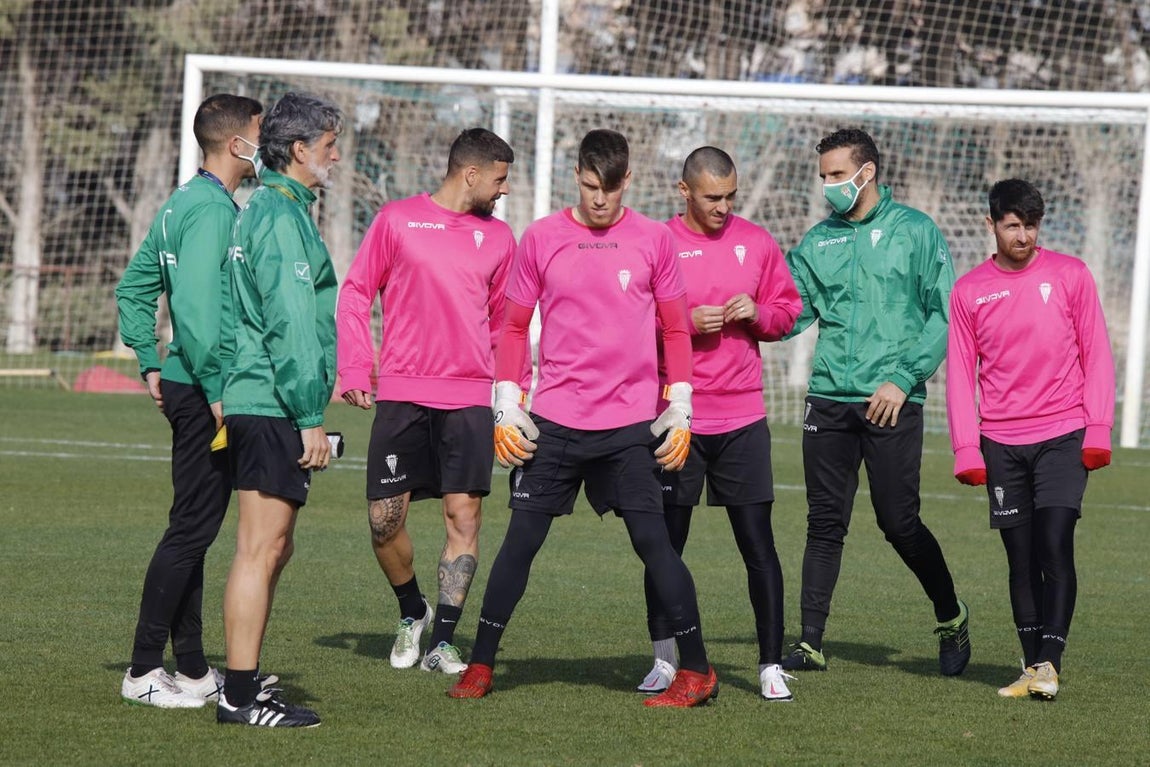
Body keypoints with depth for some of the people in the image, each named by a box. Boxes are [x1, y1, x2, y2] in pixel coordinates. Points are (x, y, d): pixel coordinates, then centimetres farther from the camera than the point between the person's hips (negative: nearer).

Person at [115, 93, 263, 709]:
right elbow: (195, 304, -25)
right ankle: (144, 670, -3)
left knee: (192, 529, 13)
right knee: (192, 529, -6)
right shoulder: (213, 208, -16)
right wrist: (215, 389, -22)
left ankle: (192, 669, 19)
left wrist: (150, 365, 20)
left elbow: (133, 288, 22)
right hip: (203, 391, -10)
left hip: (187, 389, 10)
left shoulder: (182, 202, 15)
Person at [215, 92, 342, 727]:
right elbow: (290, 326, -19)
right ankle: (240, 697, -8)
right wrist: (311, 419, -18)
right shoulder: (283, 217, -13)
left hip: (253, 406, 10)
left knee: (271, 549, 15)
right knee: (260, 551, -8)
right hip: (275, 408, -10)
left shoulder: (260, 211, 19)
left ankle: (245, 683, 19)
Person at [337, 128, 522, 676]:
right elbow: (356, 295, 6)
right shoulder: (397, 220, 3)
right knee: (385, 520, -1)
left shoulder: (498, 237, 12)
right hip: (401, 394, -2)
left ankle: (442, 641, 1)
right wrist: (355, 370, -3)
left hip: (471, 398, 2)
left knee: (464, 513, -6)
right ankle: (411, 614, 25)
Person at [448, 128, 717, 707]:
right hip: (553, 420, 1)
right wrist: (506, 409, 3)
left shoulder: (654, 240, 3)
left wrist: (681, 411, 3)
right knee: (521, 539, 1)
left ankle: (697, 670, 2)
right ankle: (479, 666, 10)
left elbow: (676, 330, 9)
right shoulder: (541, 238, 4)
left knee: (652, 539, -5)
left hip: (630, 425, -1)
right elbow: (513, 327, 10)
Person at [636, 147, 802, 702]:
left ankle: (771, 665, 1)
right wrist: (687, 323, -16)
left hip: (743, 418, 1)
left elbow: (787, 311, 14)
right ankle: (664, 661, 17)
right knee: (665, 541, 4)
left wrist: (758, 314, -7)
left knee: (758, 543, -2)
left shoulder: (756, 242, 7)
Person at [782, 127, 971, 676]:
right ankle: (810, 644, 6)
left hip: (893, 403, -4)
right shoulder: (816, 242, 11)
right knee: (824, 526, 3)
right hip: (828, 400, 4)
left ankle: (952, 618, 19)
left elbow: (943, 315, -4)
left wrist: (903, 378, -12)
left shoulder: (915, 232, 0)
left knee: (899, 523, -2)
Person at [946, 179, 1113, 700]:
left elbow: (1096, 354, 3)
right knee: (1021, 558, 4)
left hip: (1064, 435, -2)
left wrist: (1098, 430, -4)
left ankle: (1049, 662, -15)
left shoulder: (1070, 276, 2)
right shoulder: (969, 291, 5)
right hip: (1002, 443, 2)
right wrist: (966, 450, -2)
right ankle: (1033, 668, 9)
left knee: (1056, 545, -14)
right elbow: (960, 373, 6)